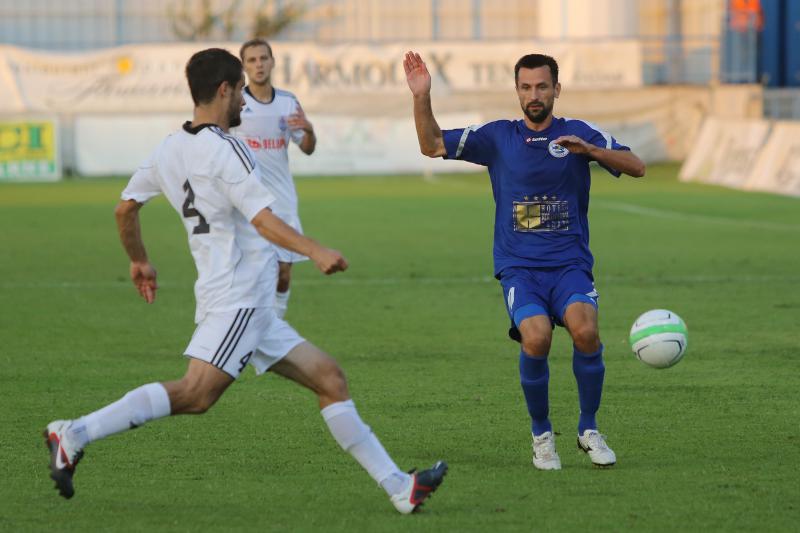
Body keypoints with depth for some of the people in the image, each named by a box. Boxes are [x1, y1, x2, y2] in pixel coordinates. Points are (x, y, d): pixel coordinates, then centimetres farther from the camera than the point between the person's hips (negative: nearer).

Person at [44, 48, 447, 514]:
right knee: (195, 395, -22)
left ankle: (398, 486, 4)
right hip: (236, 297, -10)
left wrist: (139, 260, 35)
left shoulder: (170, 148, 14)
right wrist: (315, 251, -27)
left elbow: (125, 208, 20)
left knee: (330, 379, 8)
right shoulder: (225, 149, -11)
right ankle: (76, 434, -19)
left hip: (251, 307, 10)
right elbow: (262, 218, -21)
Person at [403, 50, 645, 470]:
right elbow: (432, 147, 10)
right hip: (518, 267, 0)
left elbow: (636, 167, -1)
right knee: (536, 337, -28)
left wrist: (590, 151, -17)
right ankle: (541, 435, -4)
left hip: (570, 264, 0)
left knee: (585, 330, -29)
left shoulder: (578, 134, 6)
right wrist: (422, 98, -5)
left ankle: (589, 430, -7)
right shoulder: (498, 137, 9)